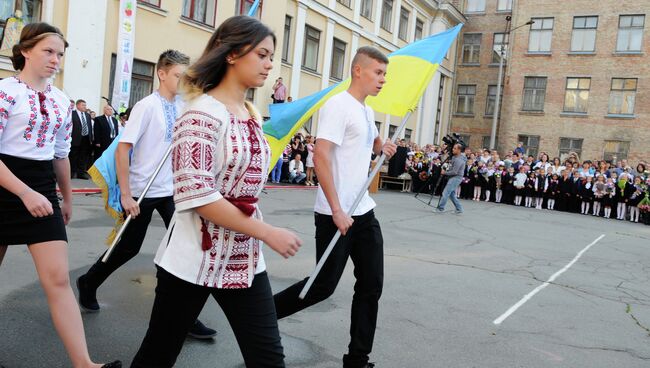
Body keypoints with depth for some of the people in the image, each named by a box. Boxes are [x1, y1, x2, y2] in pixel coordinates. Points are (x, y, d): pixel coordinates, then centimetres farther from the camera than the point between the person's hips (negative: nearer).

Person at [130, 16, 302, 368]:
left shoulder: (253, 116, 9)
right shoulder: (203, 113, -15)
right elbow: (195, 195, -23)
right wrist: (268, 233, -21)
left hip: (244, 257, 7)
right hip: (196, 256, -6)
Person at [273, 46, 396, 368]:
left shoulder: (367, 111, 15)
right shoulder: (339, 104, -12)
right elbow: (320, 156, -22)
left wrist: (382, 146, 13)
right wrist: (337, 211, -24)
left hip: (364, 211, 9)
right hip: (336, 213, -9)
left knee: (371, 285, 8)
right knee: (323, 286, 0)